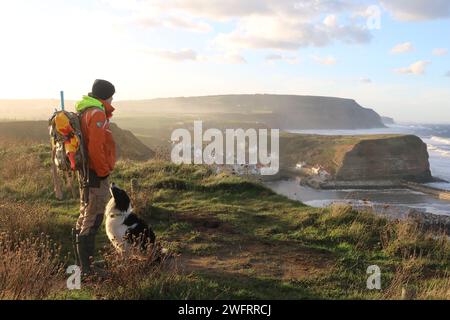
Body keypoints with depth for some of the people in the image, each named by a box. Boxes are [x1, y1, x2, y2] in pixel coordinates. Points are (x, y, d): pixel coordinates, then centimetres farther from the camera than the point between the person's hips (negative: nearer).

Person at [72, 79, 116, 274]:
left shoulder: (85, 111, 13)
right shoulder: (97, 114, -18)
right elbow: (96, 147, -26)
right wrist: (104, 171, -17)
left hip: (86, 172, 11)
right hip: (97, 176, -10)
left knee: (85, 217, 19)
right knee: (92, 220, -4)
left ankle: (82, 262, 31)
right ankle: (86, 268, 4)